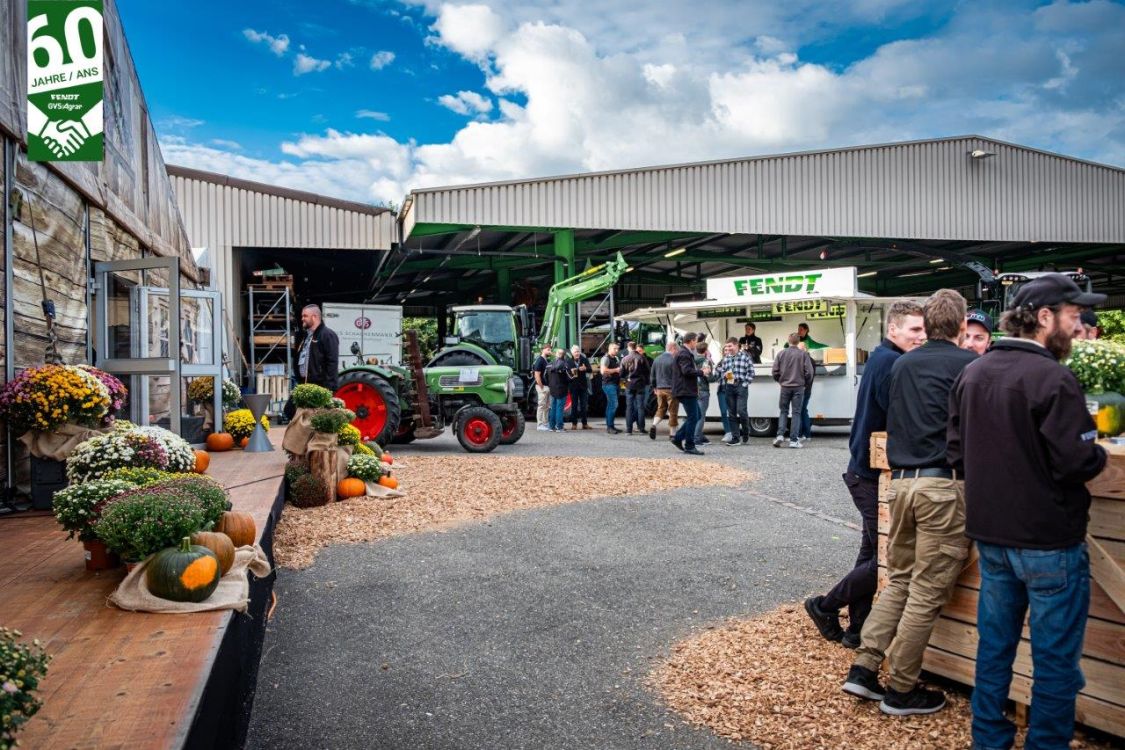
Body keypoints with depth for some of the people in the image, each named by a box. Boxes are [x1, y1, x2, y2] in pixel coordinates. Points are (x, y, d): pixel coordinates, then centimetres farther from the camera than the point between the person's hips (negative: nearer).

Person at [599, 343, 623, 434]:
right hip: (609, 384, -9)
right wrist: (616, 370, -16)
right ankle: (609, 427, -12)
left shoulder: (616, 358, 18)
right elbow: (603, 371, -22)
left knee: (610, 405, 11)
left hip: (616, 384, 9)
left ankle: (609, 426, 16)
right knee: (613, 404, -15)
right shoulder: (606, 358, -9)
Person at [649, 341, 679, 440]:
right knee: (673, 411, 4)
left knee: (660, 409, 16)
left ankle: (654, 425, -6)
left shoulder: (656, 360, 8)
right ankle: (672, 433, 9)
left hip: (660, 389, 6)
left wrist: (655, 387, 23)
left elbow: (653, 376, 13)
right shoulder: (673, 360, -13)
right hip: (671, 389, -6)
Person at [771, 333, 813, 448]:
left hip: (785, 387, 2)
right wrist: (806, 383, 10)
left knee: (783, 411, 13)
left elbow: (775, 371, 0)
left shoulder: (781, 353, 0)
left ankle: (780, 435, -4)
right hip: (798, 387, -2)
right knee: (796, 413, 3)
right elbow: (809, 372, -7)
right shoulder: (803, 354, -5)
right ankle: (793, 440, 0)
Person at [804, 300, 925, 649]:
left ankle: (858, 629, 21)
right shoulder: (890, 362, -18)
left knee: (873, 553, 14)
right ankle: (825, 607, 11)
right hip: (873, 475, -10)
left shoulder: (882, 358, 14)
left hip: (866, 471, 10)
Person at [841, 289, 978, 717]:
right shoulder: (970, 364, -4)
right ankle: (900, 691, 11)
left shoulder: (902, 365, 14)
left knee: (899, 580, 17)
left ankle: (863, 669, 15)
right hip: (945, 483, -6)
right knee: (928, 592, 3)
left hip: (902, 481, 6)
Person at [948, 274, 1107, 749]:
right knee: (1055, 660, 7)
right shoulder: (1052, 378, -18)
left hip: (990, 534, 7)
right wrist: (1099, 455, 0)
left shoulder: (972, 374, 5)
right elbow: (1077, 461, -20)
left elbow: (957, 452, 9)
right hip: (1048, 540, -7)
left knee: (994, 645, 18)